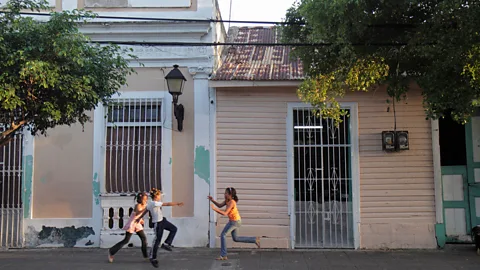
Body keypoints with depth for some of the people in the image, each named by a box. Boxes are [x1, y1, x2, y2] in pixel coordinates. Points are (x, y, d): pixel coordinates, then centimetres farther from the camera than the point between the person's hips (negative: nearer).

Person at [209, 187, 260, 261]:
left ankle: (223, 256, -1)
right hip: (234, 221, 10)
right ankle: (255, 240, 24)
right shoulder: (227, 200, 1)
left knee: (223, 235, -6)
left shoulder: (231, 202, -25)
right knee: (235, 238, 19)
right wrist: (212, 200, -4)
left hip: (235, 221, -10)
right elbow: (220, 205, 9)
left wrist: (215, 209, -37)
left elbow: (225, 213, -31)